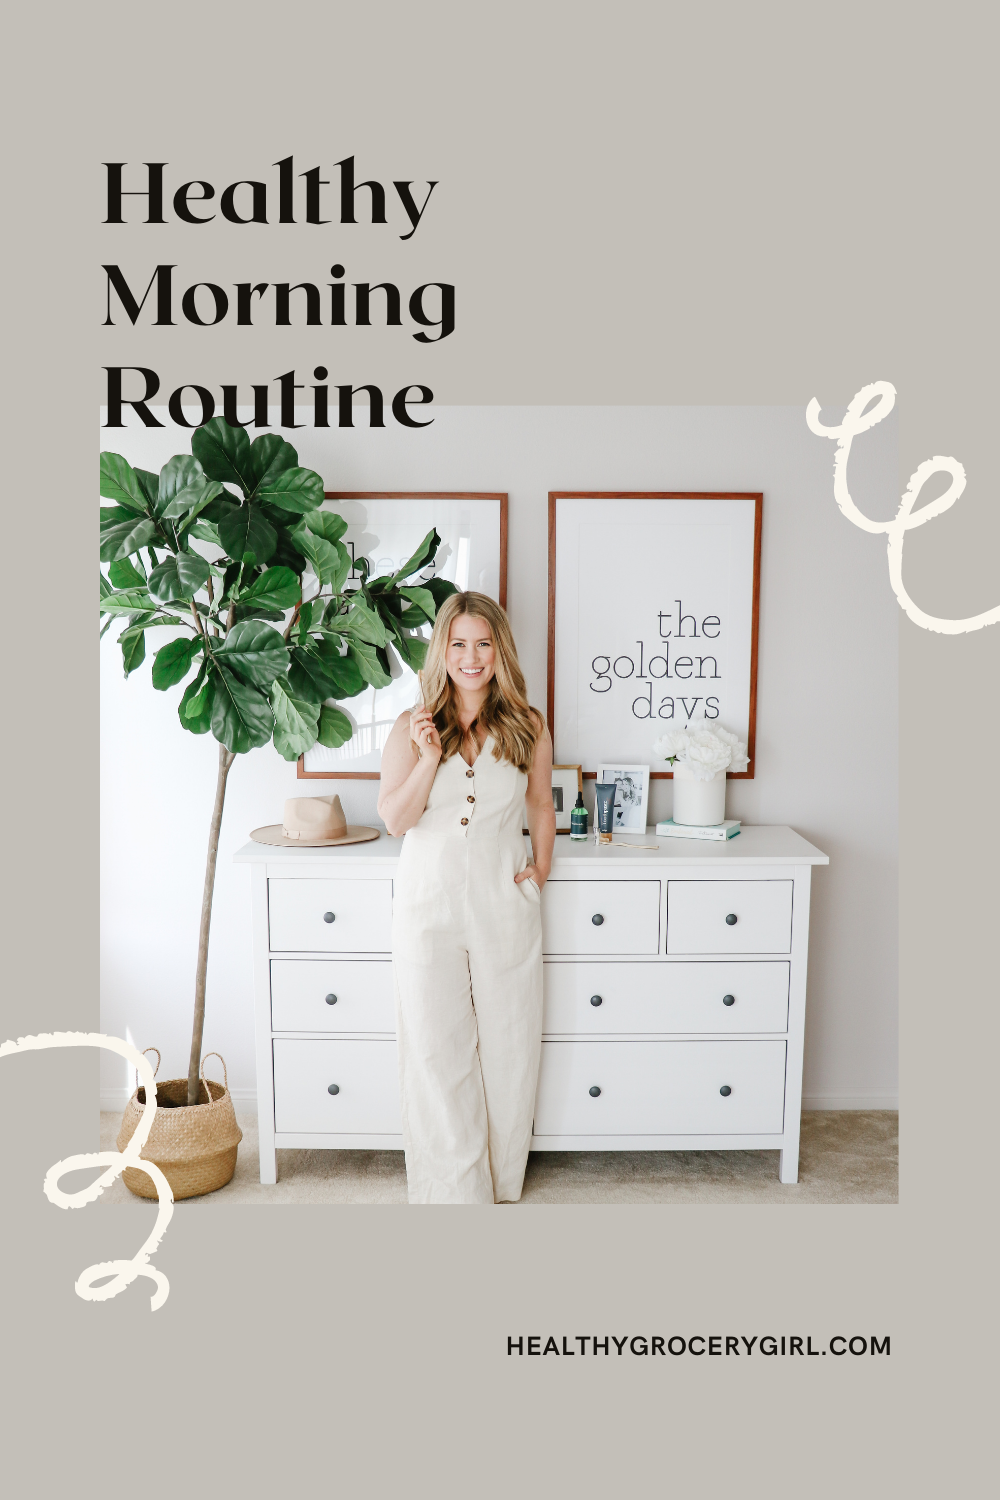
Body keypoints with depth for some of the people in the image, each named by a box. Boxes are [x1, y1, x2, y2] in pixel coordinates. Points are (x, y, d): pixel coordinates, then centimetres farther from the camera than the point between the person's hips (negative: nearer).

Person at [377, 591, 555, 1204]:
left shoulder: (528, 726, 2)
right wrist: (429, 757, -18)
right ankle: (455, 1188, 22)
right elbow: (395, 819, -5)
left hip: (504, 903, 1)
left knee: (508, 1045, 9)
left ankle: (504, 1182, 29)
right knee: (436, 1050, 6)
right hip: (429, 904, 0)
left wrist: (540, 871, 6)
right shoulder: (412, 727, 0)